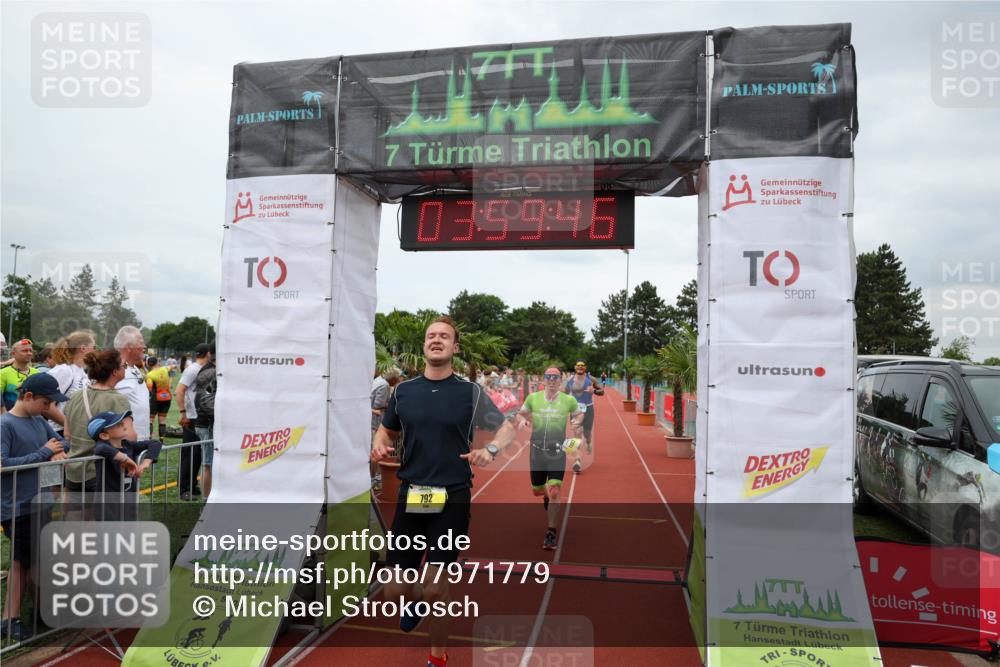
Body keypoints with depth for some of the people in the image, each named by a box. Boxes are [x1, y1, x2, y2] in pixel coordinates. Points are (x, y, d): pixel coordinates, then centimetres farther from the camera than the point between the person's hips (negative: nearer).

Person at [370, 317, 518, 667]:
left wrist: (491, 450, -16)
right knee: (395, 591, 4)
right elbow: (387, 429, 20)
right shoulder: (403, 391, 5)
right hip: (411, 495, 3)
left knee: (434, 587, -1)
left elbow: (508, 428, 5)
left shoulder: (471, 392, -2)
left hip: (452, 499, -2)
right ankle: (415, 600, 43)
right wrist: (379, 446, -3)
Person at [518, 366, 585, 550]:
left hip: (557, 453, -2)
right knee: (537, 490, 14)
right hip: (537, 451, 2)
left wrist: (577, 422, -8)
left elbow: (579, 414, 15)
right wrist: (523, 420, -10)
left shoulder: (569, 400, -3)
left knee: (554, 493, -10)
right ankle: (546, 495, 53)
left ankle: (551, 534, 1)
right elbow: (521, 413, 13)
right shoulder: (533, 398, -1)